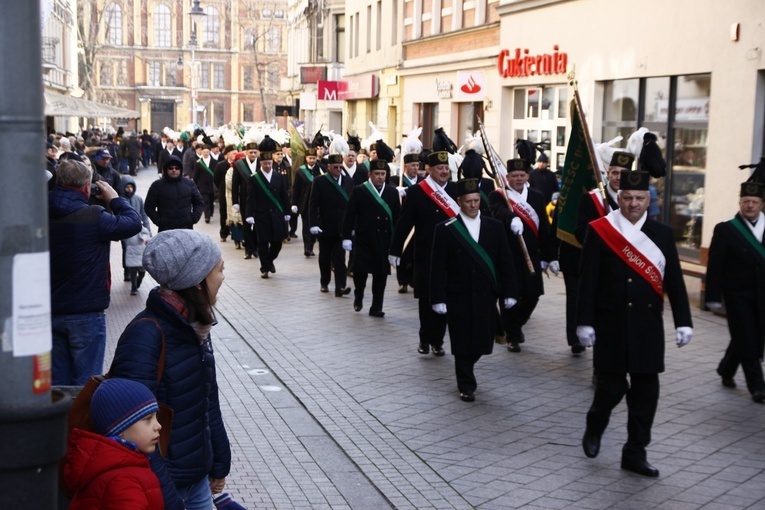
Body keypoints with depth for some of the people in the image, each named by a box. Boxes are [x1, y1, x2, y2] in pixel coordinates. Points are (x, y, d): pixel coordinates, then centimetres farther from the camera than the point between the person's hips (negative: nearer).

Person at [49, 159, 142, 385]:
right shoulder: (94, 217, -19)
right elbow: (134, 223, -10)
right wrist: (115, 199, 5)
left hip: (51, 312, 6)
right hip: (86, 314, -6)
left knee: (58, 381, 15)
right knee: (86, 383, 4)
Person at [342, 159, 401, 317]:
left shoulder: (393, 192, 6)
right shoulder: (359, 191, -1)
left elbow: (397, 216, 6)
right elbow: (349, 215, -3)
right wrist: (346, 237, -8)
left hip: (384, 241, 2)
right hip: (363, 239, -2)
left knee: (381, 274, 3)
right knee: (360, 271, -4)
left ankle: (376, 307, 12)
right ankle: (358, 297, 24)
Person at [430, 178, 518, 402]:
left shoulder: (495, 227, 5)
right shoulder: (445, 230, -4)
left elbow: (505, 262, 6)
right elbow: (438, 267, -5)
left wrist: (509, 292, 2)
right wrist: (438, 298, -10)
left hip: (486, 296, 3)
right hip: (458, 297, -3)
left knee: (482, 341, 9)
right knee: (463, 343, 2)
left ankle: (465, 369, 37)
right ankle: (466, 385, 18)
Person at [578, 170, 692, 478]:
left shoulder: (662, 234, 6)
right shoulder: (599, 231, -3)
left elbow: (674, 281, 6)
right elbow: (588, 281, -5)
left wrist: (683, 322, 1)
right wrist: (585, 322, -9)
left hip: (648, 327, 3)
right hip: (611, 326, -3)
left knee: (645, 391, 5)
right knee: (612, 385, -1)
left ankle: (635, 453, 18)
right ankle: (594, 427, 30)